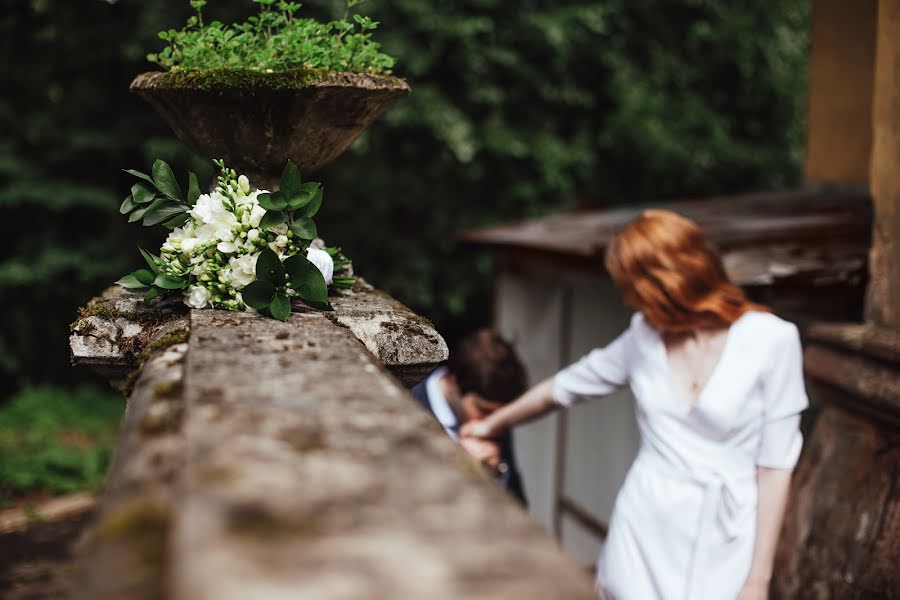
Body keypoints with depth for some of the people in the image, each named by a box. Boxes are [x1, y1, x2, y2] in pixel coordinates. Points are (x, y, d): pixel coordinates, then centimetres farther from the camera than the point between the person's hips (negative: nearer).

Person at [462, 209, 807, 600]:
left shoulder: (771, 340, -11)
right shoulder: (645, 335, 4)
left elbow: (775, 465, -8)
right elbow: (564, 385, 19)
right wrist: (493, 424, 30)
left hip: (721, 548, -4)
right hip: (641, 533, 4)